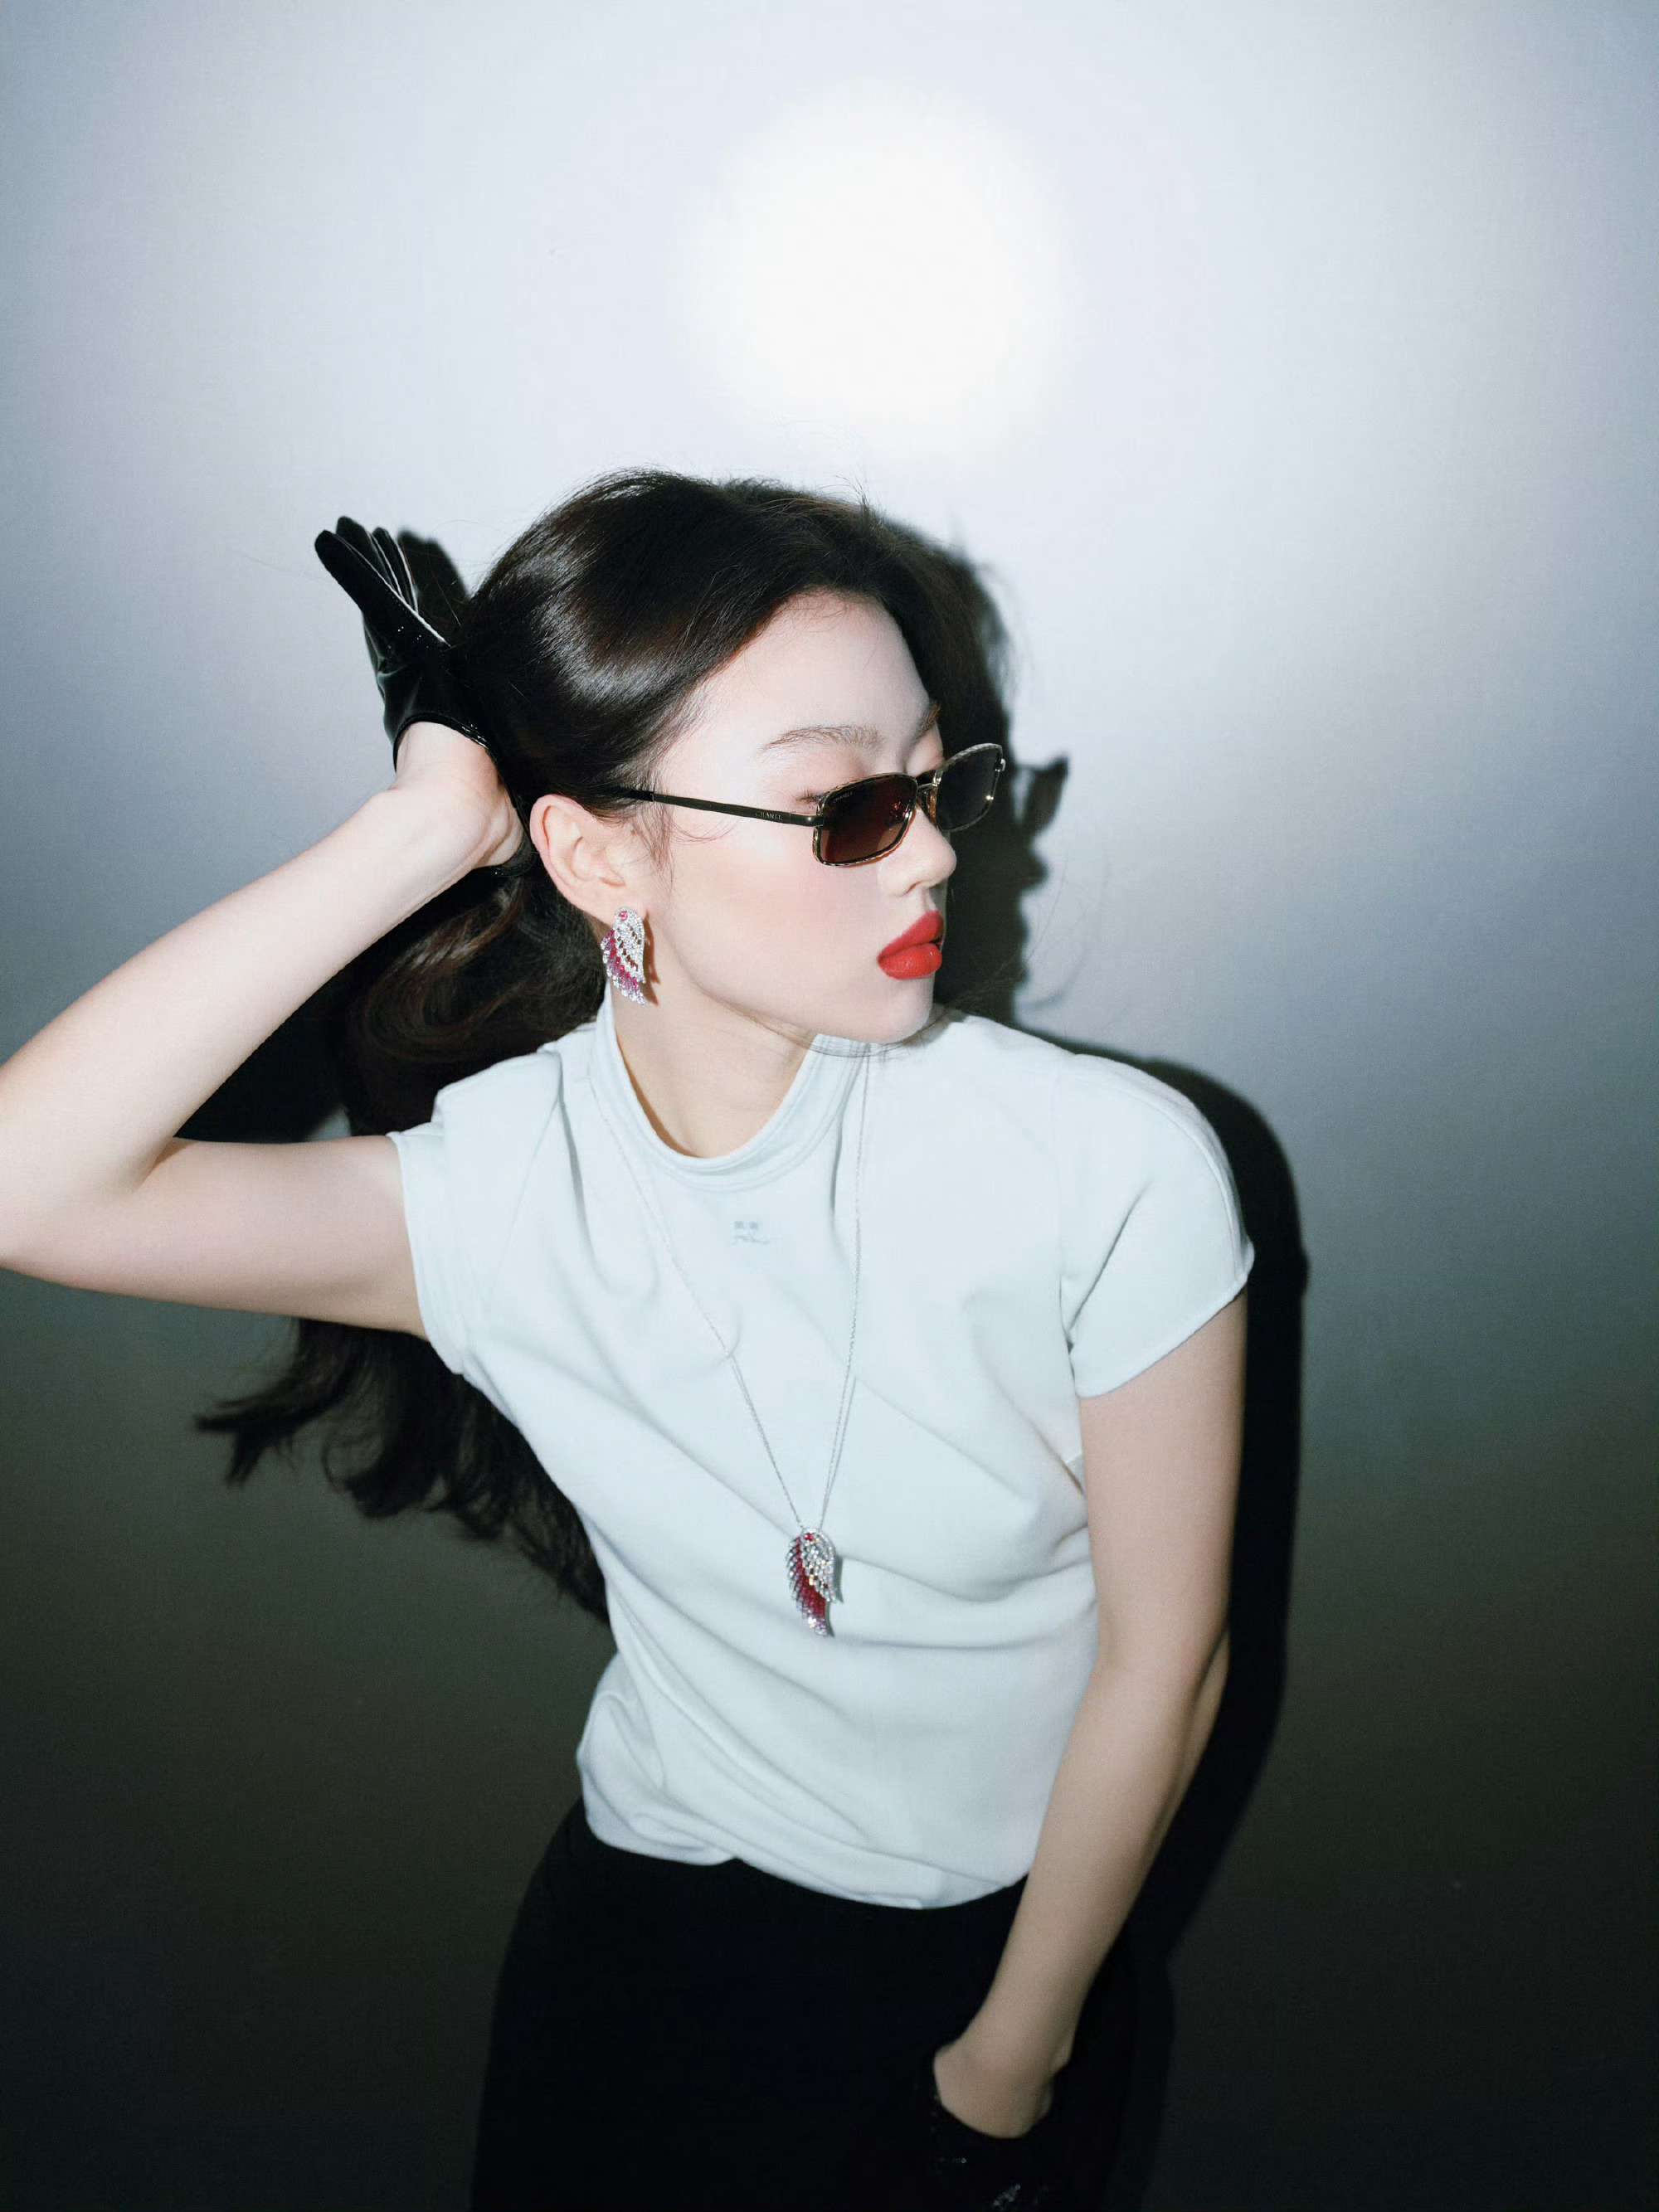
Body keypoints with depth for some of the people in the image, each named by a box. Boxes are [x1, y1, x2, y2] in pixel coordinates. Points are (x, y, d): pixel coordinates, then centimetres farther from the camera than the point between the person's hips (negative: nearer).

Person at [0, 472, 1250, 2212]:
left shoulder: (1114, 1172, -25)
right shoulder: (499, 1189, -20)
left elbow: (1164, 1653, -14)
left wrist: (1017, 2049, -3)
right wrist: (420, 831, -32)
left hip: (1000, 1924, 0)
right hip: (649, 1902, 1)